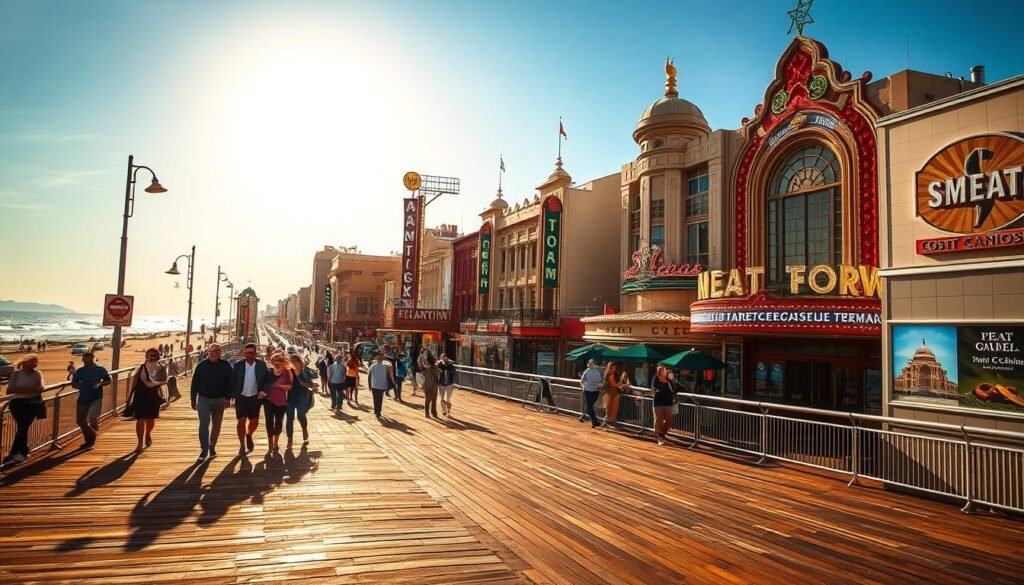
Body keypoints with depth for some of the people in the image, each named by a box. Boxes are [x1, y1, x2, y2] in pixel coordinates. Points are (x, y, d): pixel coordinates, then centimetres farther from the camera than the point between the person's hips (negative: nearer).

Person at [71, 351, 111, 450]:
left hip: (96, 398, -5)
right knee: (80, 420, 10)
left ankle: (92, 441, 2)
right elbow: (73, 384, 11)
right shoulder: (79, 371, 6)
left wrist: (100, 384, -16)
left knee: (93, 418, -19)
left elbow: (108, 381, 3)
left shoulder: (100, 370, -2)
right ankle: (88, 440, 32)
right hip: (83, 398, 5)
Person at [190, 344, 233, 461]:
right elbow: (194, 383, 3)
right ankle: (204, 450, -7)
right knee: (204, 424, -9)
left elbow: (229, 383, -1)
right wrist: (193, 399, 2)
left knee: (216, 425, 11)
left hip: (219, 400, 1)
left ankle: (212, 447, 27)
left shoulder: (226, 366, -2)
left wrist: (228, 398, -8)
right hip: (203, 399, -1)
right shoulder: (201, 365, 0)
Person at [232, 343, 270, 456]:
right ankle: (242, 446, 11)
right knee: (242, 421, -3)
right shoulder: (238, 365, -2)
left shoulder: (262, 365, -3)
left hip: (255, 398, 1)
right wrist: (233, 395, -5)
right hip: (241, 397, -1)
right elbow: (233, 381, 1)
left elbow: (266, 380, 3)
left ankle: (249, 436, 41)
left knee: (254, 421, 9)